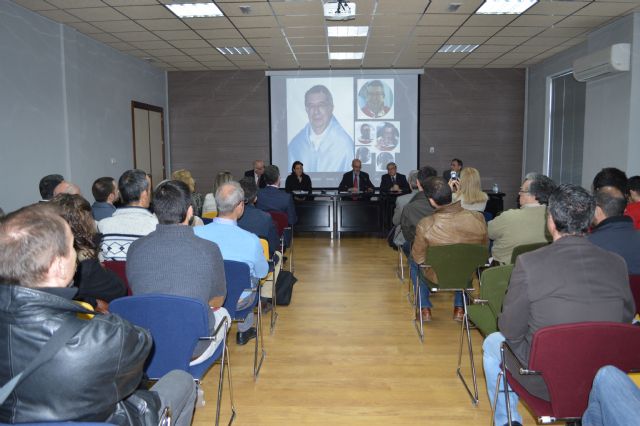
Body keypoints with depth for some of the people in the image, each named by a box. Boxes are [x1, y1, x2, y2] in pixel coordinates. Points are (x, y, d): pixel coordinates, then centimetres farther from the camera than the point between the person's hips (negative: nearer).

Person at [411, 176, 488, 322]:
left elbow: (418, 258, -13)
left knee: (413, 261, 29)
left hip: (437, 277, -2)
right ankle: (459, 308, 37)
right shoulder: (478, 218, -23)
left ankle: (425, 309, 31)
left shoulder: (425, 225, -30)